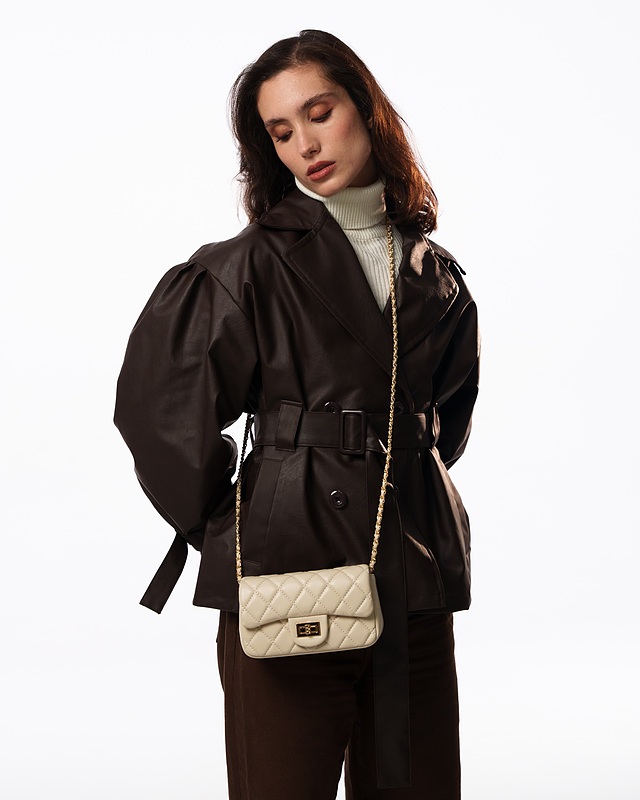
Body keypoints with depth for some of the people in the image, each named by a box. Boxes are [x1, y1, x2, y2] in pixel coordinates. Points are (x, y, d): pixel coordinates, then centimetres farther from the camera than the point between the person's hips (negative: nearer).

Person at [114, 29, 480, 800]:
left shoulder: (436, 275, 12)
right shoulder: (249, 267, -2)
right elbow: (156, 399, -2)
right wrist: (225, 526, 1)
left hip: (416, 584, 5)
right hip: (286, 581, -4)